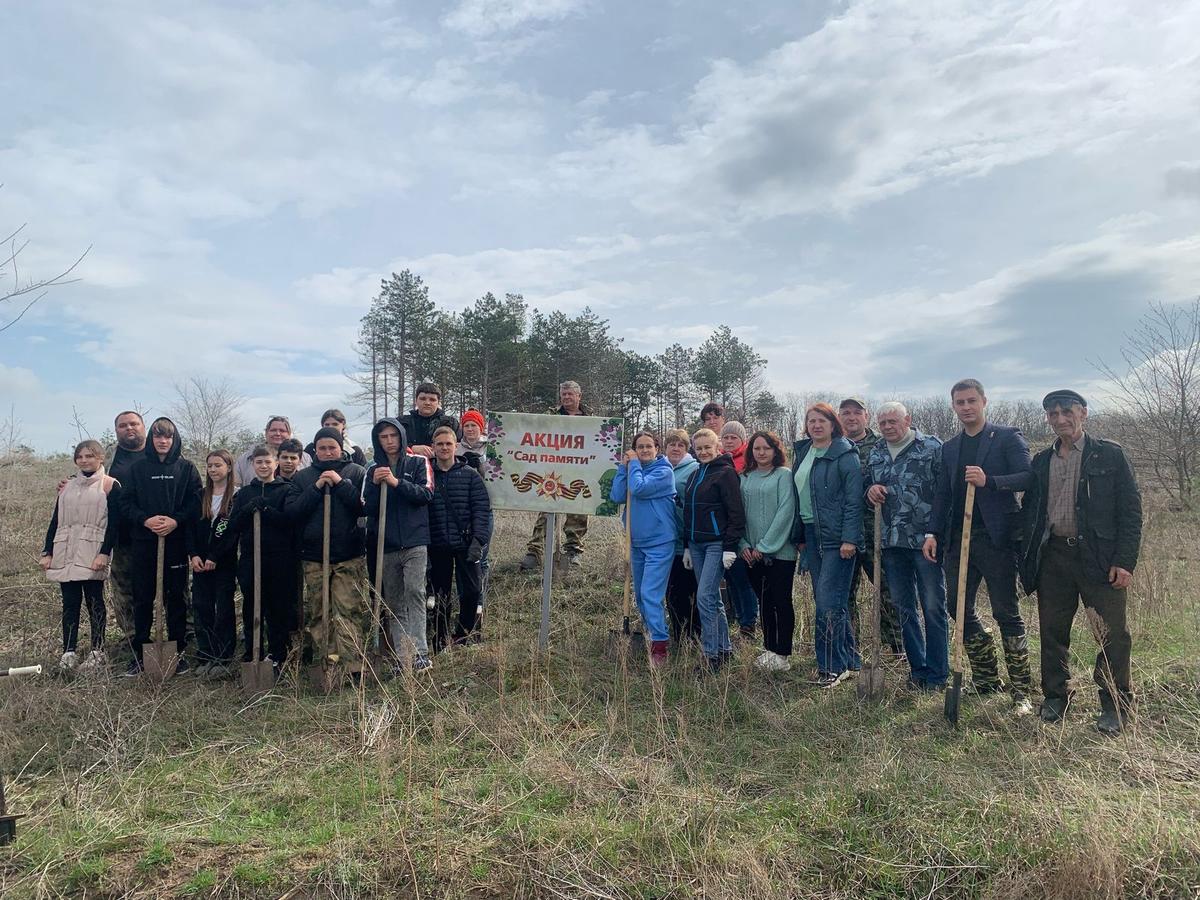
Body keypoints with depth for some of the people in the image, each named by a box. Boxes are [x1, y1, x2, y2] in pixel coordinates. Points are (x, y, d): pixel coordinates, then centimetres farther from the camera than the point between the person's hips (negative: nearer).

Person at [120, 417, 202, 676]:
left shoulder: (186, 468, 4)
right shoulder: (138, 468, 7)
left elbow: (196, 502, -2)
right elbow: (126, 502, 3)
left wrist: (175, 521, -16)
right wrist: (145, 520, -14)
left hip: (176, 541, -1)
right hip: (144, 541, 1)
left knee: (176, 597, 5)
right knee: (142, 598, 6)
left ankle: (179, 652, 14)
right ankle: (139, 653, 16)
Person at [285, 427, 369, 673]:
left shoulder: (356, 473, 5)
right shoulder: (303, 476, 12)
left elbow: (366, 506, -6)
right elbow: (290, 512, 2)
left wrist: (341, 484, -12)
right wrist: (316, 488, -8)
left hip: (349, 557, -3)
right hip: (314, 556, 3)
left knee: (349, 611, -10)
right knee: (317, 613, 5)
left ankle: (352, 667, -13)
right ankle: (325, 663, 13)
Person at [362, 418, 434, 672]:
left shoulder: (418, 462, 5)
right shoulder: (373, 470, 13)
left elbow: (426, 494, -8)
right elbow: (367, 508, 6)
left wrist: (397, 482, -18)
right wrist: (375, 484, -10)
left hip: (414, 542, -4)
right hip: (385, 545, 4)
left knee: (415, 593, -16)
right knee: (394, 603, 5)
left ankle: (420, 653, -19)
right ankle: (402, 656, 8)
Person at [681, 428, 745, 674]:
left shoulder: (725, 472, -9)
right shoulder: (695, 475, 15)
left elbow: (735, 513, -13)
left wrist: (730, 548, -16)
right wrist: (687, 546, 19)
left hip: (717, 543, -8)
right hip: (697, 544, 8)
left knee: (705, 598, -12)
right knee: (713, 599, 12)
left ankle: (711, 655, -4)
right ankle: (724, 648, 22)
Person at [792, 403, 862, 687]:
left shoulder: (844, 454, -9)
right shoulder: (802, 453, 13)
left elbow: (853, 499, -13)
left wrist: (849, 538, -18)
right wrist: (799, 535, 16)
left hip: (836, 536, -8)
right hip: (811, 533, 8)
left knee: (828, 601, -9)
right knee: (826, 599, 12)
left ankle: (832, 666, 2)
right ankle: (849, 660, 23)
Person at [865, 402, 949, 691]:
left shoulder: (932, 447, -4)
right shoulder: (875, 454, 12)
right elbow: (866, 490, 23)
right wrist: (870, 491, -1)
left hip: (925, 540, -5)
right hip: (891, 543, 5)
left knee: (933, 607, 2)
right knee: (903, 608, 12)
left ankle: (937, 674, 14)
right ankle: (917, 669, 25)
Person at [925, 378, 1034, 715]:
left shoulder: (1007, 437, 0)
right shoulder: (949, 448, 16)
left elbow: (1027, 477, -10)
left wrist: (989, 481, -25)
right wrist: (934, 532, 4)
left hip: (996, 537, -6)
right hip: (958, 538, 6)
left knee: (1006, 612, -2)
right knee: (958, 608, 8)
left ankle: (1021, 690, 8)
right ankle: (987, 679, 23)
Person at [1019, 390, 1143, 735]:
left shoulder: (1110, 455, 1)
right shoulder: (1041, 462, 12)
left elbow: (1131, 510, -3)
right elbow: (1029, 511, 14)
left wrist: (1125, 561, -10)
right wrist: (1026, 560, 6)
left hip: (1099, 557, -3)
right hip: (1053, 556, 4)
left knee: (1113, 634, 1)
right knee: (1052, 632, 10)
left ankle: (1116, 705, 16)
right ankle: (1055, 697, 24)